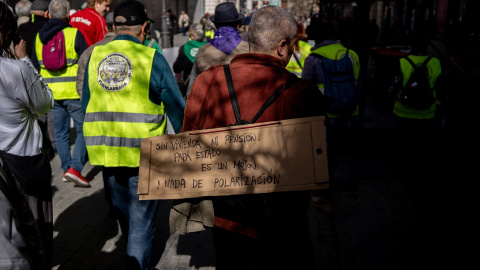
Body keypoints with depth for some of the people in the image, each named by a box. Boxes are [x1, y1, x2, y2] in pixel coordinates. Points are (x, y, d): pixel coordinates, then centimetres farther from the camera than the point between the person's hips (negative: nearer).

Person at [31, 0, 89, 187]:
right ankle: (75, 168, -7)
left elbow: (35, 67, 16)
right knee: (83, 129, 4)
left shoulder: (39, 37, 10)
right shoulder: (74, 34, -7)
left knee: (60, 132, 16)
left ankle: (66, 168, 22)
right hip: (74, 92, -5)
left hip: (51, 93, 5)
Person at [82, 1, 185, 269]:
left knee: (122, 208, 25)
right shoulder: (152, 58, -10)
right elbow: (176, 106, -7)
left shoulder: (95, 56, 4)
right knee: (142, 215, 10)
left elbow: (86, 104, 12)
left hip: (104, 152, 6)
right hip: (144, 154, -5)